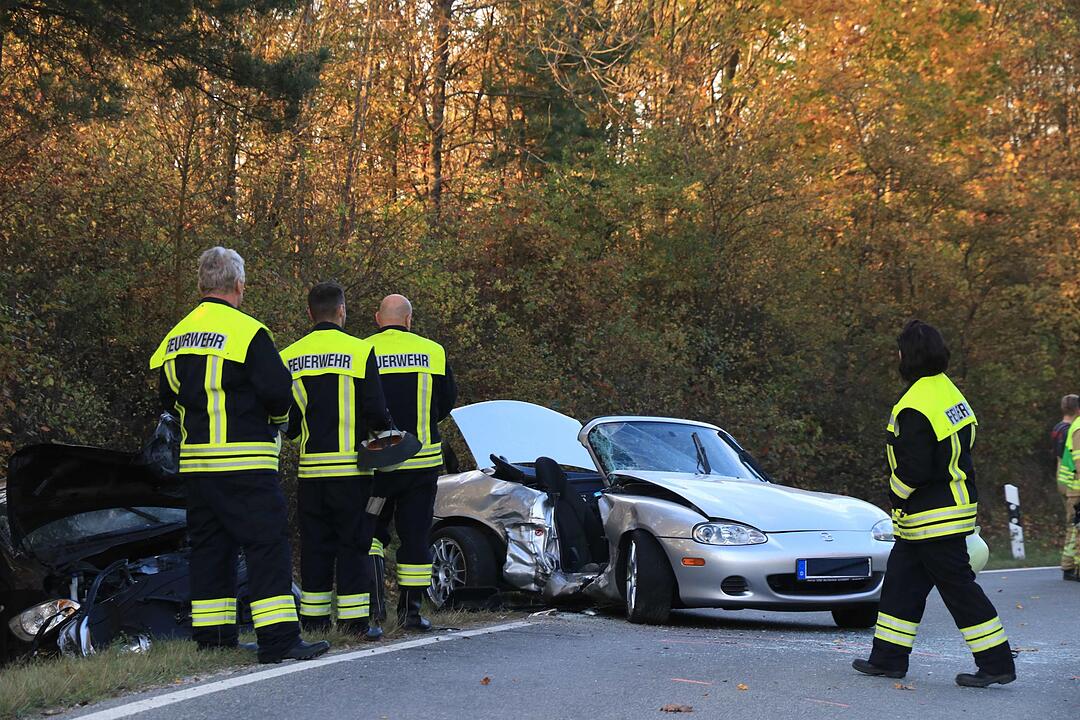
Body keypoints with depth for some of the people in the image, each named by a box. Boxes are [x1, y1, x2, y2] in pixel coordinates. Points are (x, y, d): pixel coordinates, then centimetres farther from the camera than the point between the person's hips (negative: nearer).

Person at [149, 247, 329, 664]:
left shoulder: (177, 337, 12)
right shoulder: (247, 332, -12)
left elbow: (168, 396, 18)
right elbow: (279, 390, -15)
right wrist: (277, 418, 5)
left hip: (195, 461, 7)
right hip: (244, 462, -7)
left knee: (209, 546, 14)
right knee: (268, 543, -5)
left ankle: (212, 637, 17)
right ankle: (279, 639, -10)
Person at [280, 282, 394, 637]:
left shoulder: (289, 357, 4)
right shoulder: (359, 351, -8)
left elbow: (283, 417, 8)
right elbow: (376, 411, -9)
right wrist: (389, 433, 11)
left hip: (311, 468, 4)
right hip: (352, 468, -4)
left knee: (315, 543, 11)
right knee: (353, 542, 2)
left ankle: (313, 620, 14)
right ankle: (353, 620, 0)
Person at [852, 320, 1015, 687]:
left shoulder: (914, 409, -23)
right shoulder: (950, 392, 8)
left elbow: (914, 469, -25)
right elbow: (962, 448, 16)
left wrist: (896, 492, -3)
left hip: (934, 518, -10)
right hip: (957, 504, 10)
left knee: (959, 588, -3)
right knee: (901, 580, 14)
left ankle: (998, 663, 2)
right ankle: (889, 658, 19)